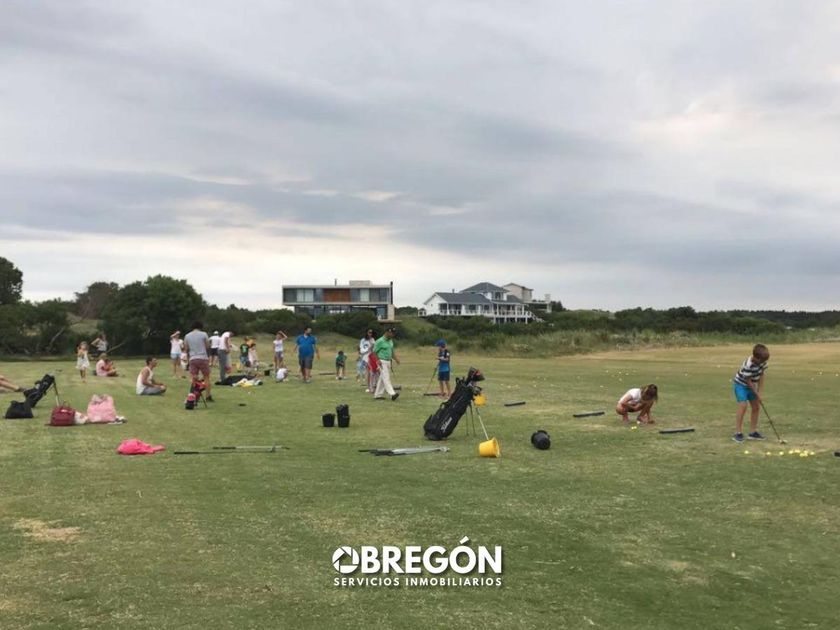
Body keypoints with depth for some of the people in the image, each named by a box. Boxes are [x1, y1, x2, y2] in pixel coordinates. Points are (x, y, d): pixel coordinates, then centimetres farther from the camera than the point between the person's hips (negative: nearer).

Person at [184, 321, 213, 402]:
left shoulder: (187, 336, 9)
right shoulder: (204, 334, 0)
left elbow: (186, 349, 11)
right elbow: (208, 347, 3)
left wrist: (187, 360, 19)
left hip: (192, 359, 3)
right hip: (203, 358, -2)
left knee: (194, 379, 5)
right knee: (206, 377, 6)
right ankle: (209, 396, 4)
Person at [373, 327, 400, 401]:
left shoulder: (390, 341, 13)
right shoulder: (380, 341, -12)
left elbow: (392, 351, 21)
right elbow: (374, 352, -9)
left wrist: (396, 359, 5)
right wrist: (378, 360, -21)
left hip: (388, 362, 8)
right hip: (382, 362, -8)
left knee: (382, 379, 9)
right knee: (386, 378, -15)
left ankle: (377, 395, 15)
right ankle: (392, 394, -25)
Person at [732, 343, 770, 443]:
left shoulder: (762, 361, -12)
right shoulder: (748, 365, -33)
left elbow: (761, 376, -5)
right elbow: (748, 381, -24)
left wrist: (759, 392, -9)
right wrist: (757, 394, -16)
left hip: (751, 385, 8)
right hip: (740, 384, -8)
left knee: (756, 407, 7)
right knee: (743, 406, -20)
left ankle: (753, 432, 17)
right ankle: (738, 433, -18)